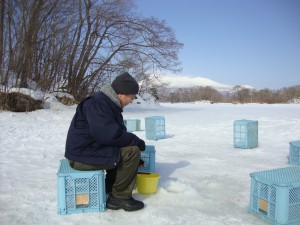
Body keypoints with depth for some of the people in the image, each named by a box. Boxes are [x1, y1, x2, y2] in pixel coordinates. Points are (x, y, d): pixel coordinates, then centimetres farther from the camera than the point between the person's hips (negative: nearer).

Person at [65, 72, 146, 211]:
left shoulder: (109, 104, 14)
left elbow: (117, 133, 18)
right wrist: (137, 141, -14)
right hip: (83, 154, -10)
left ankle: (111, 193, 16)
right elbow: (110, 135, -28)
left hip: (90, 150, 11)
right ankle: (120, 196, -3)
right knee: (132, 152, -17)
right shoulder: (97, 103, -19)